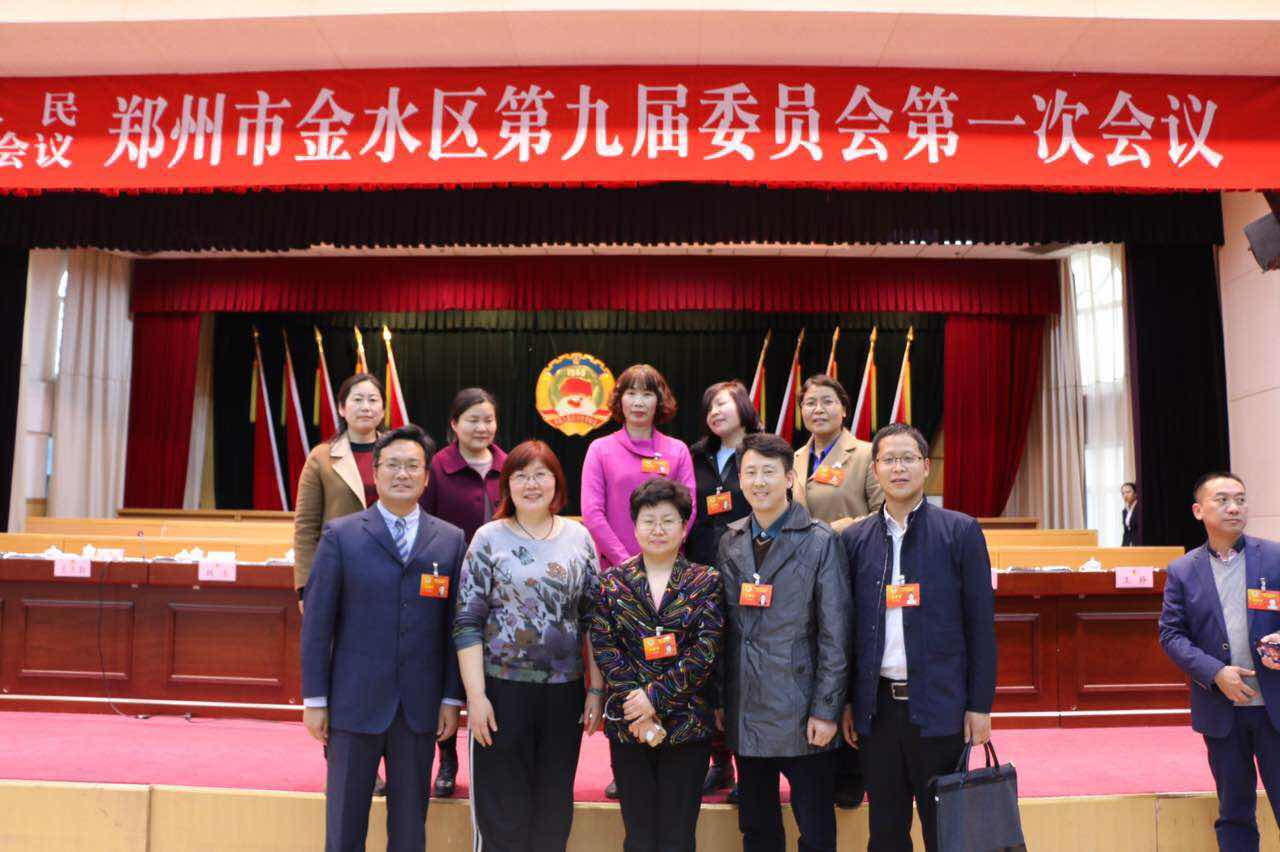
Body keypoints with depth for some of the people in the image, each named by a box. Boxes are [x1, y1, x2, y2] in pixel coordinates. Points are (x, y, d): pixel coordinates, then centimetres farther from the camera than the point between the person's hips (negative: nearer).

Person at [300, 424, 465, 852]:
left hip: (420, 707, 2)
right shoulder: (340, 536, -1)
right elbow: (317, 621, -1)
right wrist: (314, 700, -3)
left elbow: (455, 624, 4)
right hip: (355, 704, -1)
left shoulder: (450, 540, 4)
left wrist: (452, 699, 1)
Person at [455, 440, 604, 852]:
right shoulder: (489, 538, -2)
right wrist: (476, 696, -11)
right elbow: (467, 624, -5)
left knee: (555, 812, 13)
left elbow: (592, 619, 7)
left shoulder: (579, 537, 5)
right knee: (501, 814, 6)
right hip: (502, 689, -2)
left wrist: (596, 690, 3)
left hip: (564, 691, 3)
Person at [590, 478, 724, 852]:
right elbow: (603, 646, -2)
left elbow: (707, 649, -8)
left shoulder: (706, 581, 1)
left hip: (687, 722, -1)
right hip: (627, 723, 1)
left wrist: (655, 696, -15)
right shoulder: (613, 581, 5)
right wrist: (634, 703, -13)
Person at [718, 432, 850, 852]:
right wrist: (718, 701, 7)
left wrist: (825, 710, -11)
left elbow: (835, 637, -8)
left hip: (799, 716, -4)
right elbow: (723, 629, 9)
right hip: (745, 713, 4)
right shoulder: (730, 542, 7)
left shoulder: (821, 542, -7)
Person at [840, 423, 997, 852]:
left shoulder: (960, 531, -2)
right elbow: (849, 627, 8)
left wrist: (980, 705, -5)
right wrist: (846, 702, 6)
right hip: (877, 706, 2)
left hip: (939, 705, -2)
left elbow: (981, 623, -2)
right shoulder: (855, 539, 6)